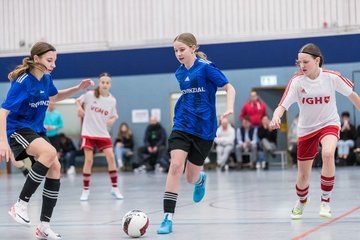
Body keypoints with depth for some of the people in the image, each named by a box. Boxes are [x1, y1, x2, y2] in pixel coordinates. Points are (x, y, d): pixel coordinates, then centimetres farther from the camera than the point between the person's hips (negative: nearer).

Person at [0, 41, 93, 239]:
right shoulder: (22, 82, -20)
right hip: (17, 129, -8)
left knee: (55, 167, -6)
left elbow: (55, 96, 27)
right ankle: (20, 205, -24)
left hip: (36, 130, 8)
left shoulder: (46, 79, 4)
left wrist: (78, 88, 12)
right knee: (49, 152, -33)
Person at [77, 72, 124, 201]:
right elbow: (78, 101, 10)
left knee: (111, 157, -9)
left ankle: (115, 188, 3)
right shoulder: (90, 95, -7)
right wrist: (80, 108, -11)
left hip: (103, 133, 2)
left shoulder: (112, 100, 0)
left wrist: (112, 120, -11)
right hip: (88, 132, -2)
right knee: (89, 160, -7)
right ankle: (85, 190, 5)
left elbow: (114, 115, 12)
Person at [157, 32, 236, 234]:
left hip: (204, 129, -3)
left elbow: (229, 88, -8)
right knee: (176, 166, -18)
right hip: (182, 126, 3)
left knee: (191, 178, 5)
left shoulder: (206, 67, -9)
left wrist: (230, 108, -24)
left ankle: (201, 179, 46)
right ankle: (168, 218, -16)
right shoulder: (180, 73, 8)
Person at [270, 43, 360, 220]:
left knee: (328, 154, -34)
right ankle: (301, 202, 42)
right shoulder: (297, 81, -15)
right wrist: (275, 118, -44)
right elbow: (282, 106, -22)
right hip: (306, 129, 1)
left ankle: (325, 201, -17)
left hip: (329, 124, -1)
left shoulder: (332, 77, -15)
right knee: (303, 175, 7)